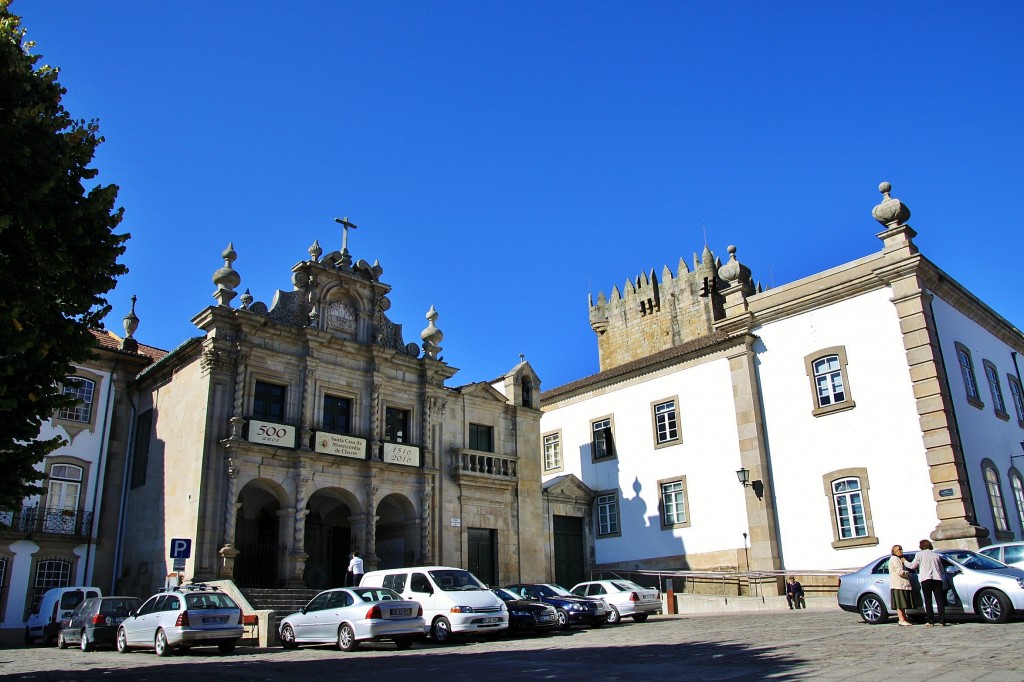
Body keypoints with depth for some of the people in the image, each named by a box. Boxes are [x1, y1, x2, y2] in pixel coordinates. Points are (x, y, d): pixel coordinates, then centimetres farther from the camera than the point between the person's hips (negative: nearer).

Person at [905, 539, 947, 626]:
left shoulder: (920, 554, 6)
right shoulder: (936, 555, 18)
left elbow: (912, 566, 14)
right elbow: (941, 569, 22)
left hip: (926, 579, -3)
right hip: (937, 579, 3)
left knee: (928, 601, 1)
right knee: (939, 600, 2)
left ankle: (931, 621, -1)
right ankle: (942, 621, -5)